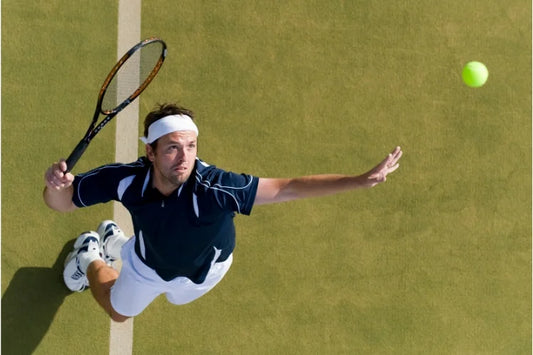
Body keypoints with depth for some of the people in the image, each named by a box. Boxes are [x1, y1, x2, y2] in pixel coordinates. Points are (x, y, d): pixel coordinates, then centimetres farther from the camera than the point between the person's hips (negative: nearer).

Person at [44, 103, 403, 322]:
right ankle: (89, 257, 59)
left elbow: (287, 188, -46)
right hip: (149, 264, -1)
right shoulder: (125, 180, -42)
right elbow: (62, 203, -29)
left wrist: (363, 180, -52)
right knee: (119, 311, 29)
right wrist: (56, 186, -55)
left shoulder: (214, 187, -48)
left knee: (178, 296, 38)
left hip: (205, 268, 1)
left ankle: (116, 242, 63)